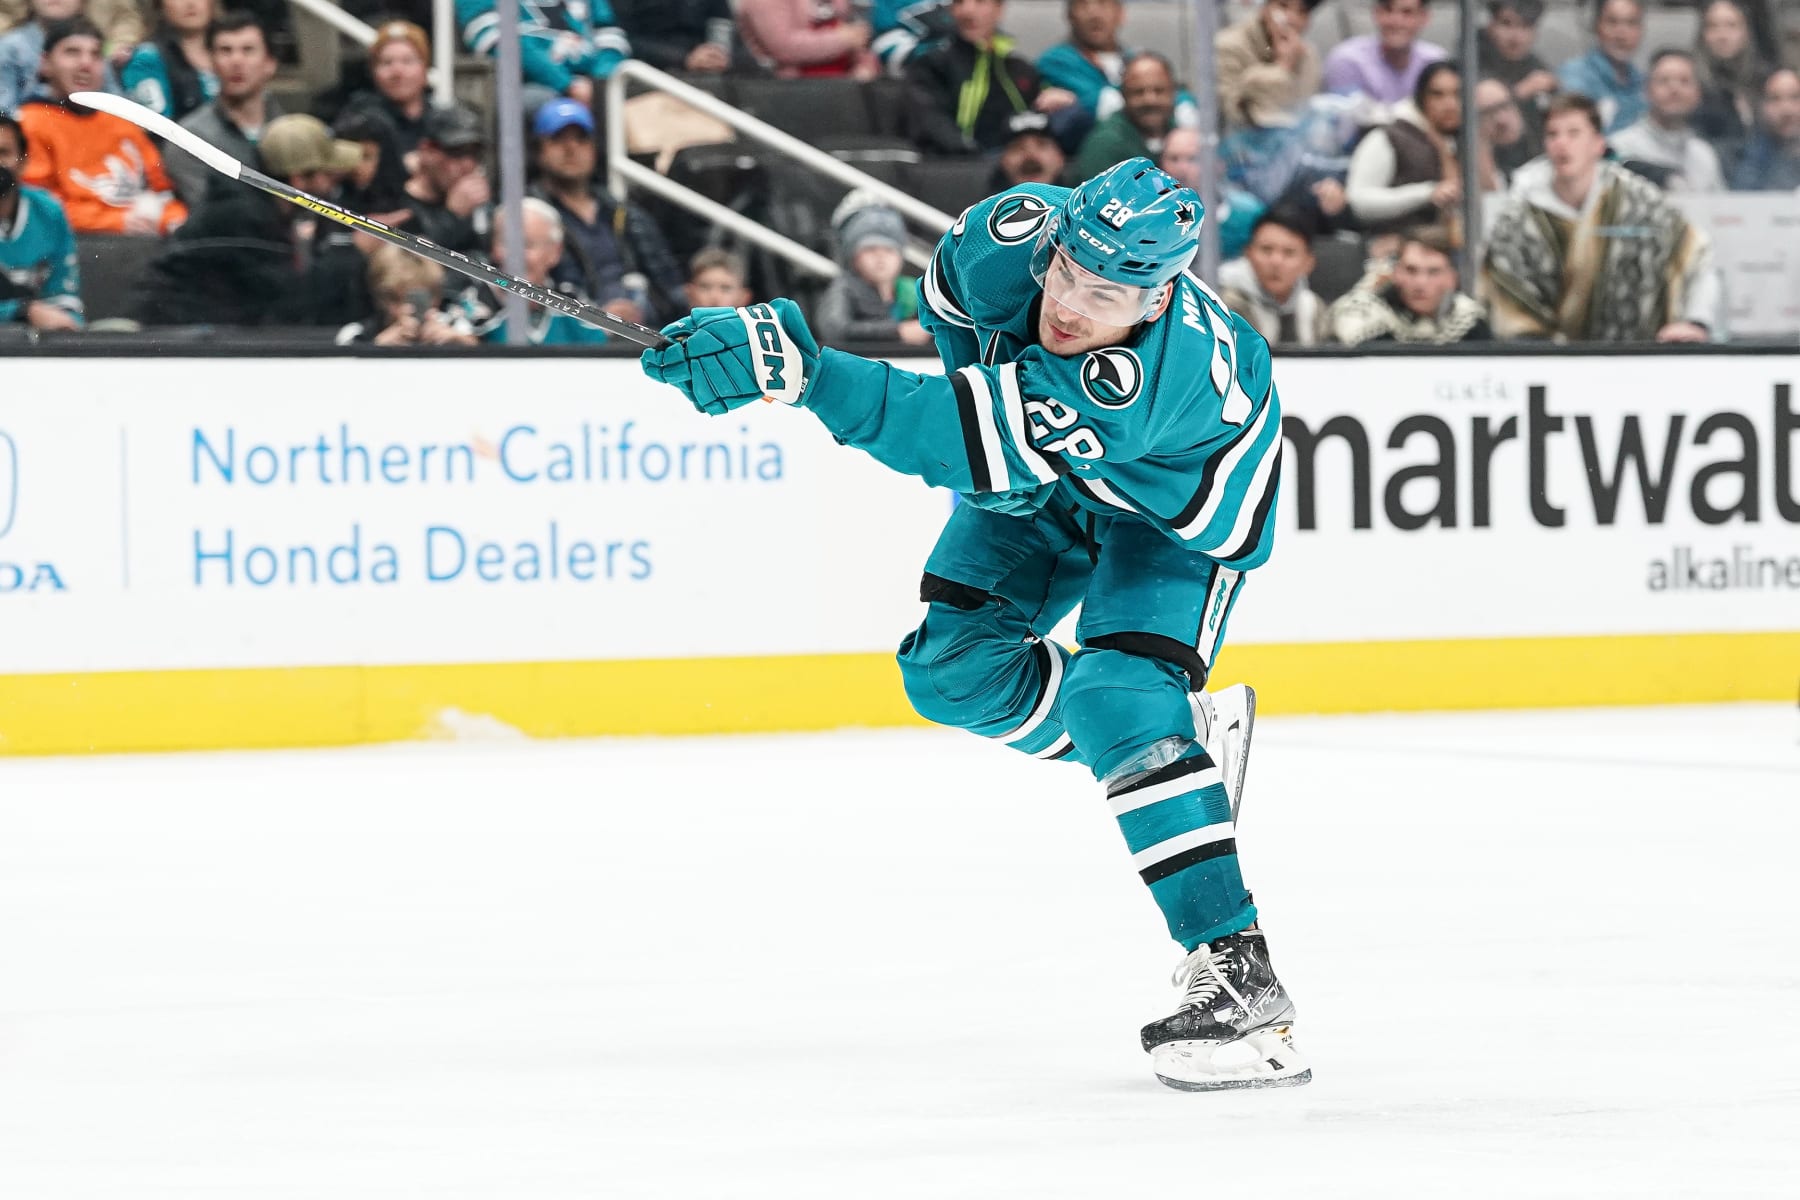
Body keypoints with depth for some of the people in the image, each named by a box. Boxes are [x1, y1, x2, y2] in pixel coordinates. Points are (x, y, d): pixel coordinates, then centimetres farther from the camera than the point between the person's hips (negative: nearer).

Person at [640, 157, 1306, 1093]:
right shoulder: (1014, 236, -31)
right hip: (1050, 476, 7)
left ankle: (1239, 979, -26)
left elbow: (953, 442, -53)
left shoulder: (1160, 372, -46)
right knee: (952, 666, -2)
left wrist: (794, 366, -60)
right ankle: (1181, 736, 20)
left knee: (1118, 695, -25)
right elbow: (951, 297, -2)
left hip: (1183, 498, -7)